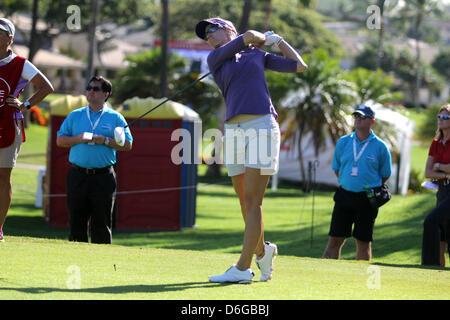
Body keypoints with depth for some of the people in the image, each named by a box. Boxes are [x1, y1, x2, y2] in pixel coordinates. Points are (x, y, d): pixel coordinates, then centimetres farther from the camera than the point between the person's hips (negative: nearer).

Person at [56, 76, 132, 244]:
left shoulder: (115, 118, 7)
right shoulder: (75, 116, 13)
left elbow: (127, 144, 2)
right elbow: (60, 140, 9)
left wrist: (105, 140, -11)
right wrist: (79, 138, -7)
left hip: (103, 176, -2)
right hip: (78, 175, 2)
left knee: (101, 222, -2)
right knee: (76, 221, 3)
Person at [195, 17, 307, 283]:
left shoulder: (258, 55, 17)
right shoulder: (215, 59, 13)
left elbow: (300, 66, 18)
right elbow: (248, 36, 1)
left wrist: (276, 39, 24)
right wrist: (260, 39, 22)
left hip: (263, 126, -2)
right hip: (234, 130, 2)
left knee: (252, 200, -10)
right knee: (245, 201, 4)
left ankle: (243, 269, -16)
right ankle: (262, 251, 29)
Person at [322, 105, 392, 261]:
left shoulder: (380, 147, -1)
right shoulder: (343, 142, 7)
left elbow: (385, 175, 7)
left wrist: (371, 189, 5)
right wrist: (346, 184, 13)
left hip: (367, 200, -2)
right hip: (344, 196, 2)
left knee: (364, 242, 3)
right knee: (334, 240, -2)